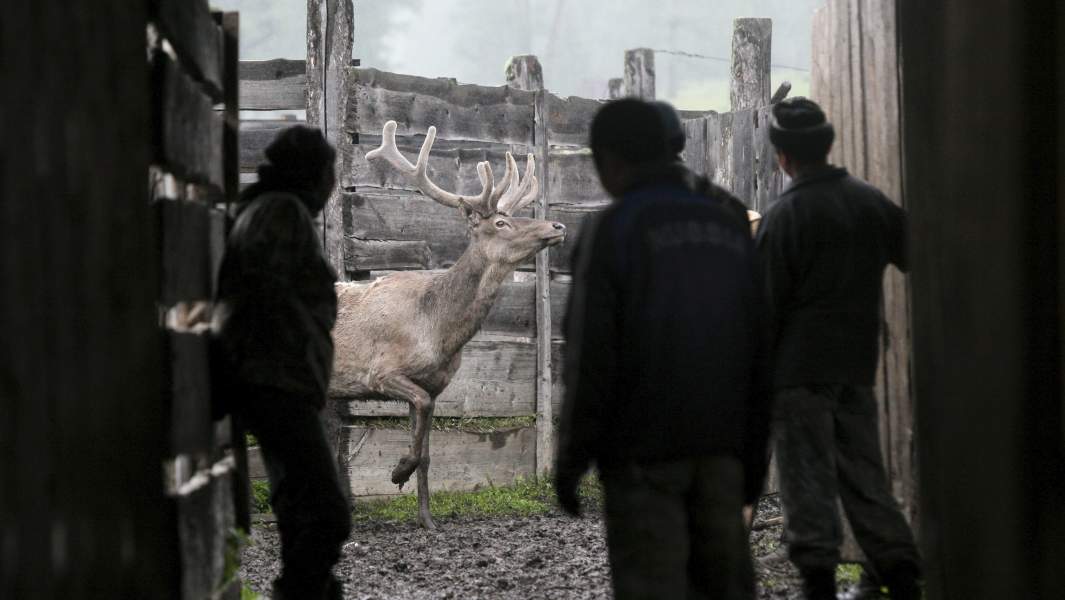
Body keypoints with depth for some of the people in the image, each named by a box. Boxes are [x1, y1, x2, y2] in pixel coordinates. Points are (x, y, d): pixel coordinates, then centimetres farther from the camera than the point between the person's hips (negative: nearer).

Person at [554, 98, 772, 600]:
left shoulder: (610, 231, -8)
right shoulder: (730, 229, 9)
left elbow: (590, 355, -13)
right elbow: (757, 354, 9)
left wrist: (570, 459, -7)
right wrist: (754, 455, 15)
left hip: (642, 452, -5)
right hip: (718, 446, 5)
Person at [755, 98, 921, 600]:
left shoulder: (784, 217, -10)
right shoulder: (872, 202, 5)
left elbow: (766, 304, -9)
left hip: (799, 369, -5)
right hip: (858, 366, 5)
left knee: (807, 481, -2)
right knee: (864, 474, 12)